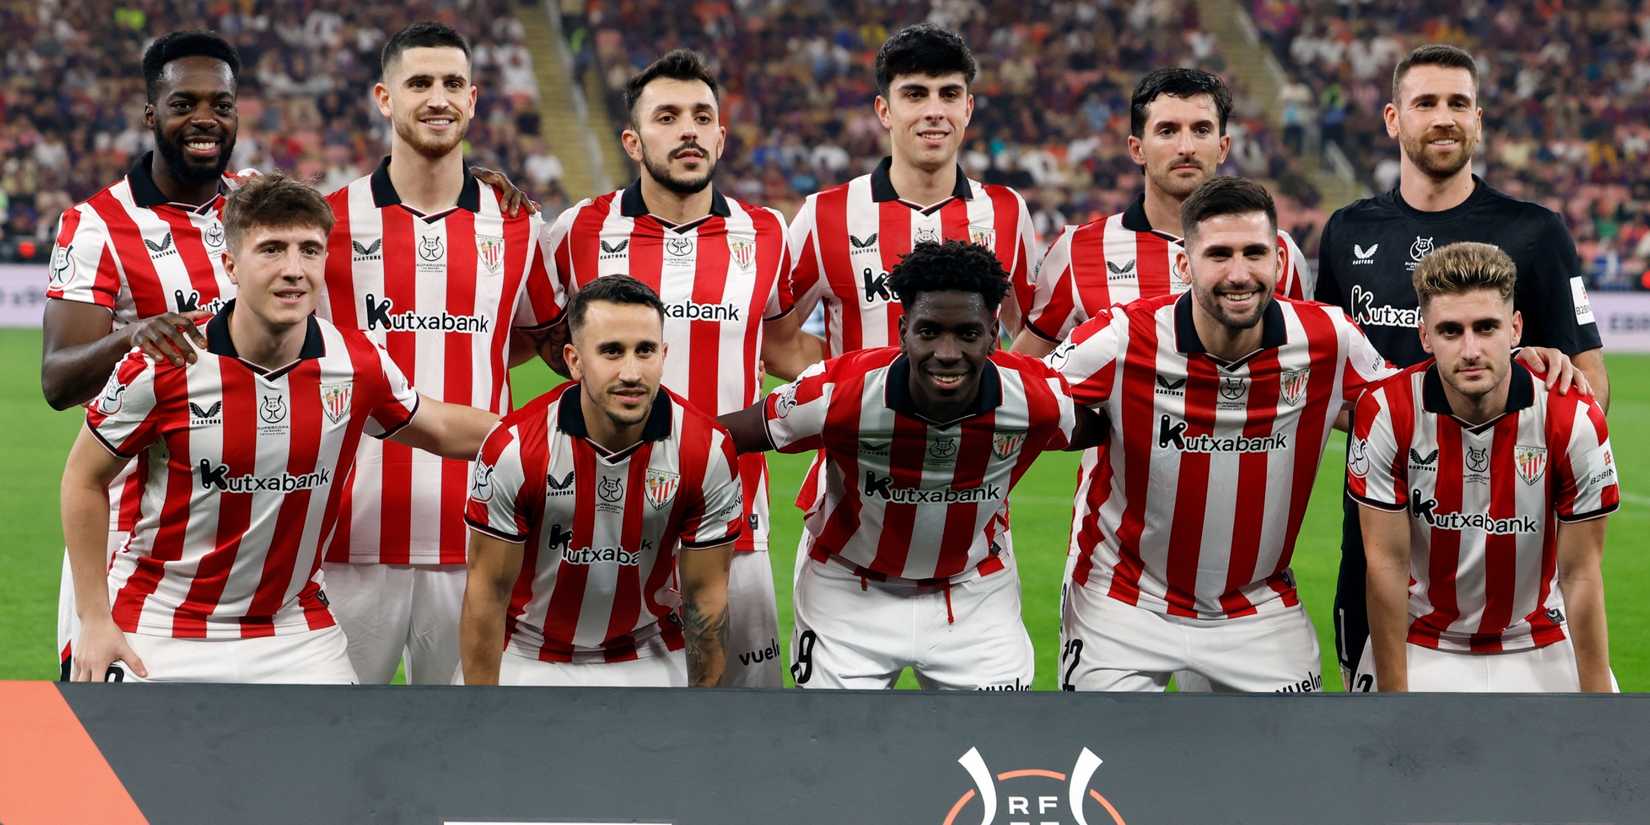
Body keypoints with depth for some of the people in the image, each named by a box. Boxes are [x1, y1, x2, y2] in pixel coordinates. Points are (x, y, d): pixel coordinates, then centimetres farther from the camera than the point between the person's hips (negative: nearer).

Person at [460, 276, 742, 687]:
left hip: (652, 661, 1)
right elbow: (488, 592, -12)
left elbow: (705, 593, -6)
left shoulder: (707, 450, -17)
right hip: (530, 659, -1)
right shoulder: (513, 449, -21)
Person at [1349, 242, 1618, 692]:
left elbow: (1581, 575, -11)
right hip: (1421, 649, -1)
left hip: (1544, 651, 1)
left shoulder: (1575, 421, -18)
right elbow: (1387, 563, -13)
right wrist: (1392, 694, -12)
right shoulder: (1388, 414, -18)